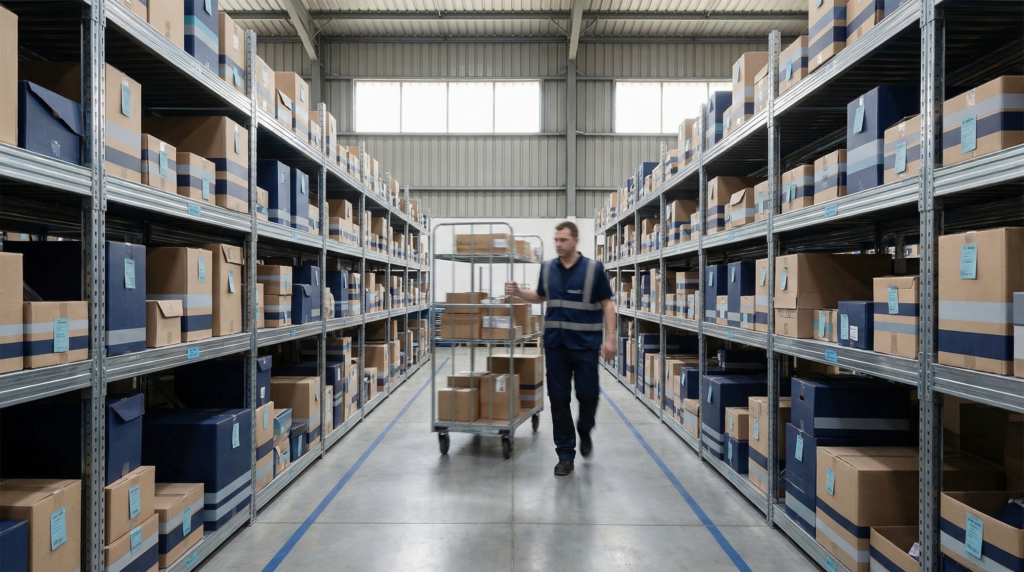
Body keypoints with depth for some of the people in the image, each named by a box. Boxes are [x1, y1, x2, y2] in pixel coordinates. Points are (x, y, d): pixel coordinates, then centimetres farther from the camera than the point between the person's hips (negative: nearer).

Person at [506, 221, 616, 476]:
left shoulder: (594, 268, -6)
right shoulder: (547, 268, 5)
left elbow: (607, 304, -4)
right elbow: (540, 297, 20)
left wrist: (610, 338, -12)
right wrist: (519, 292, 2)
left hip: (585, 345, -3)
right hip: (555, 345, 3)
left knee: (588, 395, 2)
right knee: (559, 399, 4)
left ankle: (585, 432, 35)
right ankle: (565, 454, 16)